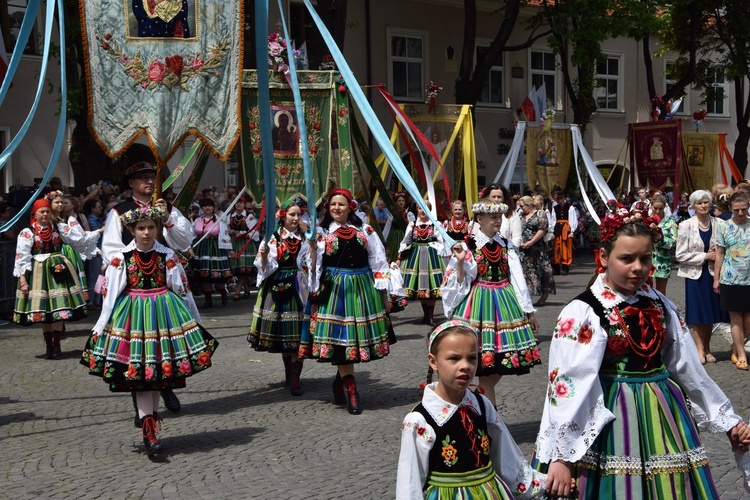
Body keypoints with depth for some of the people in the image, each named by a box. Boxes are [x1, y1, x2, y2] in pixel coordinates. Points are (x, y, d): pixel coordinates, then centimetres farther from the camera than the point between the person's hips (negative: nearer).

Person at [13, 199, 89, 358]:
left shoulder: (58, 229, 7)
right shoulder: (27, 232, -2)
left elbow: (78, 239, 7)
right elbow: (22, 257, -5)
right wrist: (23, 280, -10)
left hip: (58, 270, 2)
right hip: (38, 273, -2)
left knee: (58, 308, -5)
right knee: (43, 310, 3)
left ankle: (56, 346, 1)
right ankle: (48, 346, 14)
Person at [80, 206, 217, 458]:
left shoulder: (167, 256, 2)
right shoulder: (120, 258, -1)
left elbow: (182, 289, 8)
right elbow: (109, 293, 1)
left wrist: (195, 321, 12)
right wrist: (100, 328, 0)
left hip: (164, 313, 2)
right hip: (133, 314, -2)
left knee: (160, 369, 10)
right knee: (140, 371, -7)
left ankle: (153, 415, 28)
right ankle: (149, 430, -10)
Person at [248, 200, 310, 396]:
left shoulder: (305, 238, 5)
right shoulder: (272, 238, 1)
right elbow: (265, 267, -1)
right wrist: (263, 256, -21)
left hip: (298, 287, 0)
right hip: (277, 287, 1)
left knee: (296, 333, -6)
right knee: (280, 331, 8)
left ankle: (294, 378, -5)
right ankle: (289, 371, 25)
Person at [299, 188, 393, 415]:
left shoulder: (365, 231, 8)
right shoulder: (321, 232, 3)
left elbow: (378, 261, 9)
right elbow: (313, 266, 2)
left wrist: (384, 293, 7)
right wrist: (311, 248, -16)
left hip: (362, 289, 3)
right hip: (334, 289, -2)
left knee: (360, 336, 6)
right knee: (340, 337, -6)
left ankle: (340, 380, 29)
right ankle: (351, 394, -2)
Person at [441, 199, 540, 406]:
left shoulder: (506, 246, 9)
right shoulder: (468, 245, -4)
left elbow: (518, 279, 9)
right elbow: (460, 284, -4)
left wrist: (529, 311, 9)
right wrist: (460, 262, -21)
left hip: (505, 305, 5)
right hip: (479, 305, -5)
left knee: (502, 360, 4)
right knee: (486, 362, -5)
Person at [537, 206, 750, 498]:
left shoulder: (660, 306, 4)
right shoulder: (582, 313, -15)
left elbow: (688, 368, 12)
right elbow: (569, 384, -20)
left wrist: (726, 420, 16)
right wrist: (561, 456, -24)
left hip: (663, 416, 6)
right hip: (611, 419, -5)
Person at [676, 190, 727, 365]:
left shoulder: (717, 224, 1)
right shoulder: (686, 226, -7)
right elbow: (680, 255, -9)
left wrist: (717, 254, -9)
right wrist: (705, 256, -13)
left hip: (712, 273, 3)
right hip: (694, 274, -2)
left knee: (709, 312, 8)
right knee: (698, 312, 3)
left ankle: (707, 349, 20)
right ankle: (700, 349, 12)